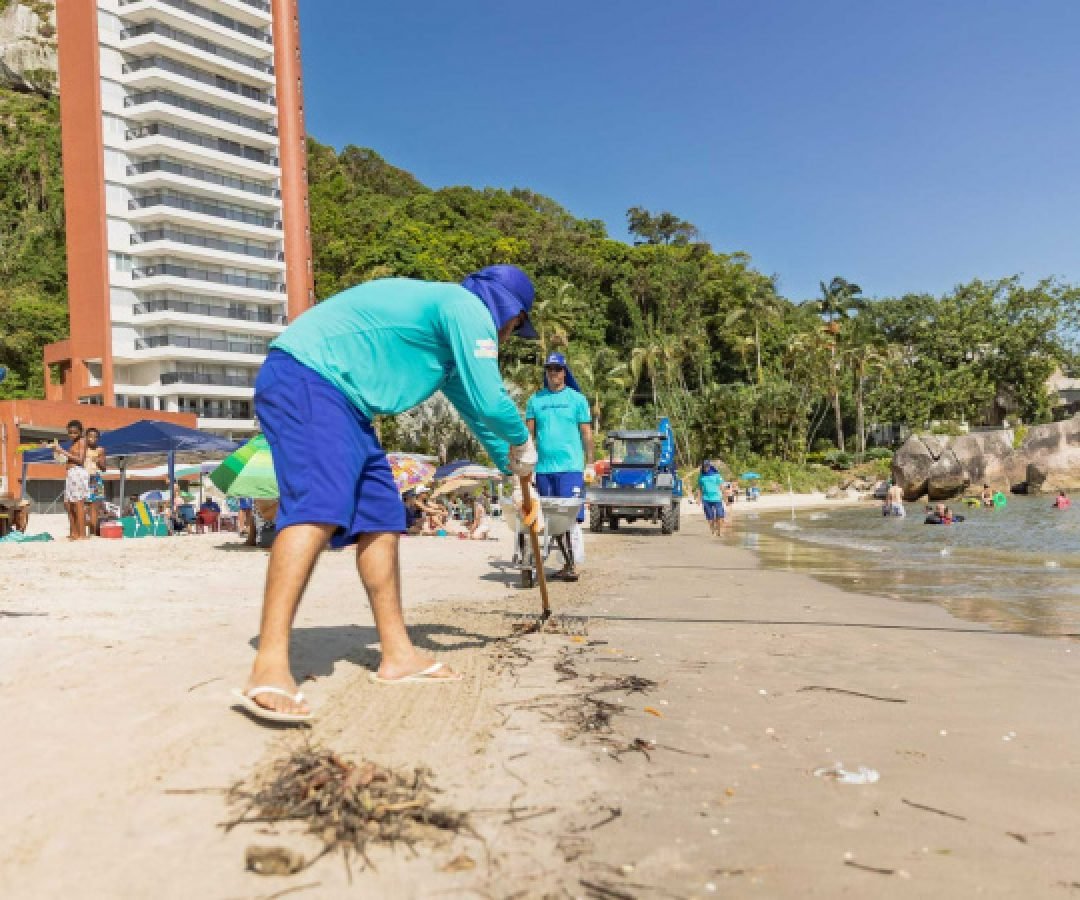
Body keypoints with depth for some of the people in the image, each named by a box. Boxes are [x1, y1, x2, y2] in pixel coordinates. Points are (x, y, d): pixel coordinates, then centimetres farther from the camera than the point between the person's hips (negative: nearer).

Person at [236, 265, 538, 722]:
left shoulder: (444, 317, 26)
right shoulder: (469, 308, -6)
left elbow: (470, 401, 38)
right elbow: (490, 402, -13)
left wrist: (507, 460, 47)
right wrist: (522, 442, 8)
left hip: (342, 401, 11)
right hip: (305, 377, -11)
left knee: (380, 518, 8)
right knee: (319, 508, -26)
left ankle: (398, 654, 14)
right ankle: (269, 669, -33)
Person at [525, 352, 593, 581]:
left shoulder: (577, 398, 6)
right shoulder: (535, 400, 12)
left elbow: (587, 434, 6)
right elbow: (529, 434, 12)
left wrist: (590, 464, 1)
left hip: (570, 467, -3)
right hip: (543, 467, 3)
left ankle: (571, 564, -7)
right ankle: (567, 562, 16)